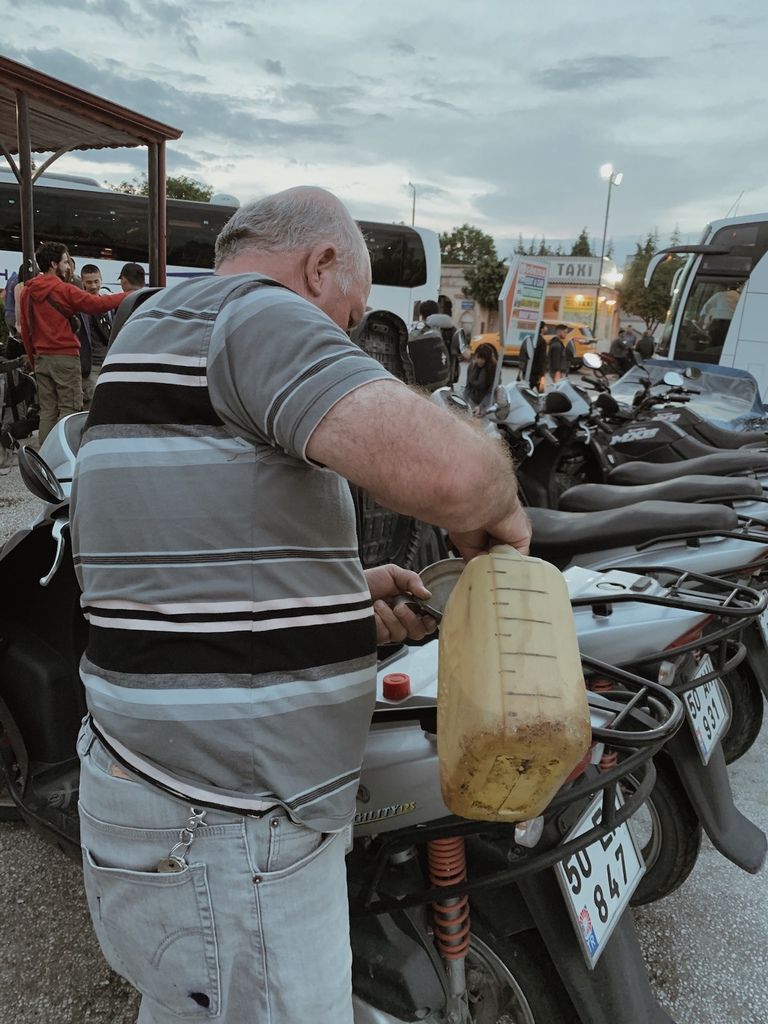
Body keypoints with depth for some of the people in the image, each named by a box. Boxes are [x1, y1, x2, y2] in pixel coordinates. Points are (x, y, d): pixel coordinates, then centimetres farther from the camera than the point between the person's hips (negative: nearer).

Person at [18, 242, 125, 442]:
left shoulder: (27, 292, 9)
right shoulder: (64, 290, -10)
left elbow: (25, 330, 11)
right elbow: (95, 303, -14)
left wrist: (33, 360, 17)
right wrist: (125, 297, -3)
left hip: (41, 358, 6)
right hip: (65, 357, -6)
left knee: (47, 413, 9)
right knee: (69, 411, -2)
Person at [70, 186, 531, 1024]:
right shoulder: (257, 313, -15)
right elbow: (445, 467, -34)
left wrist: (345, 593, 8)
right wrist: (495, 511, -11)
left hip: (171, 795, 10)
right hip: (227, 845, -10)